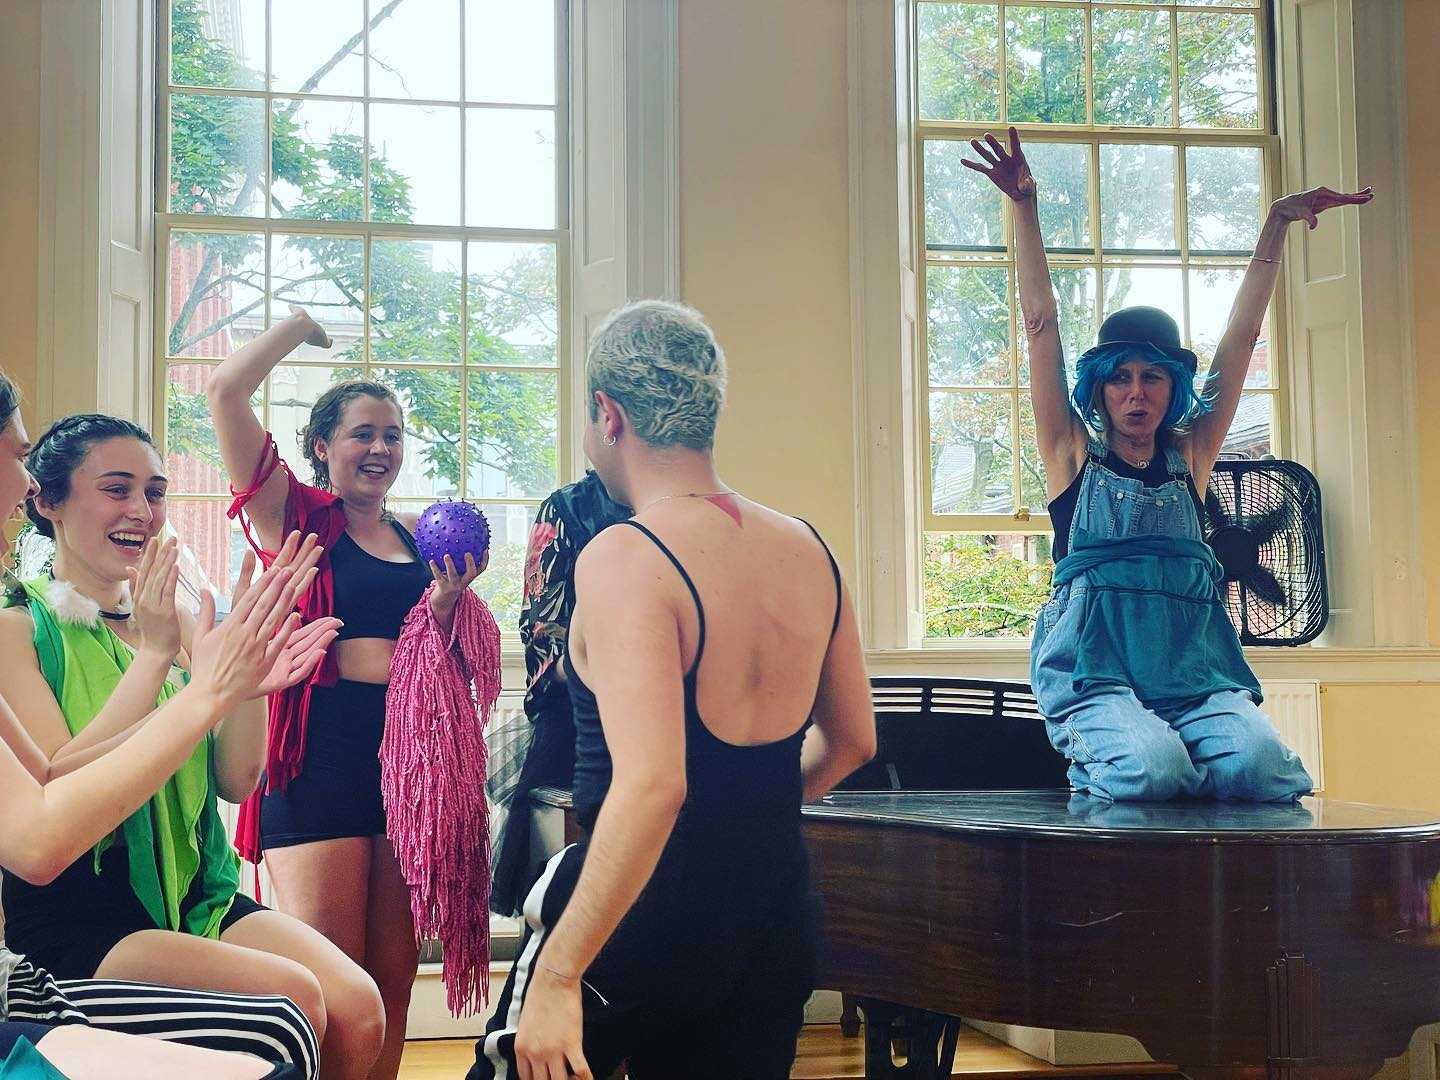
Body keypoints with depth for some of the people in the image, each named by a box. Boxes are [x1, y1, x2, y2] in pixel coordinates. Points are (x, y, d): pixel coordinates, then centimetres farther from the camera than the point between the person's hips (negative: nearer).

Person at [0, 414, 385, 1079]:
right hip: (77, 917, -5)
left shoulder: (178, 624, 12)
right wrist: (153, 656, -18)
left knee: (357, 1008, -20)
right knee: (291, 998, -27)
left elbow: (235, 781, 5)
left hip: (196, 893, 5)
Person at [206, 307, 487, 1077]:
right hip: (320, 756, -5)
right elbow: (224, 391, -10)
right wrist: (299, 326, 5)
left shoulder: (420, 542, 16)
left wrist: (447, 603, 1)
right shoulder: (299, 518, 2)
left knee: (393, 983, 9)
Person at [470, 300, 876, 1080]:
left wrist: (558, 974, -24)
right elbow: (852, 741, 16)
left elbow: (650, 786, -28)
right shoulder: (808, 551, 3)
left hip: (646, 913, -6)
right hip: (778, 918, 6)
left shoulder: (625, 559, -18)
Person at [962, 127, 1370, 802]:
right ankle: (1099, 766, 4)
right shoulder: (1076, 456, 10)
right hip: (1094, 667, -3)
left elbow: (1240, 338, 16)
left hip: (1194, 665, 3)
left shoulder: (1189, 459, 16)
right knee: (1151, 769, -30)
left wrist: (1278, 224, 16)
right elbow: (1041, 326, 4)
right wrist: (1024, 208, -2)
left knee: (1256, 763, -26)